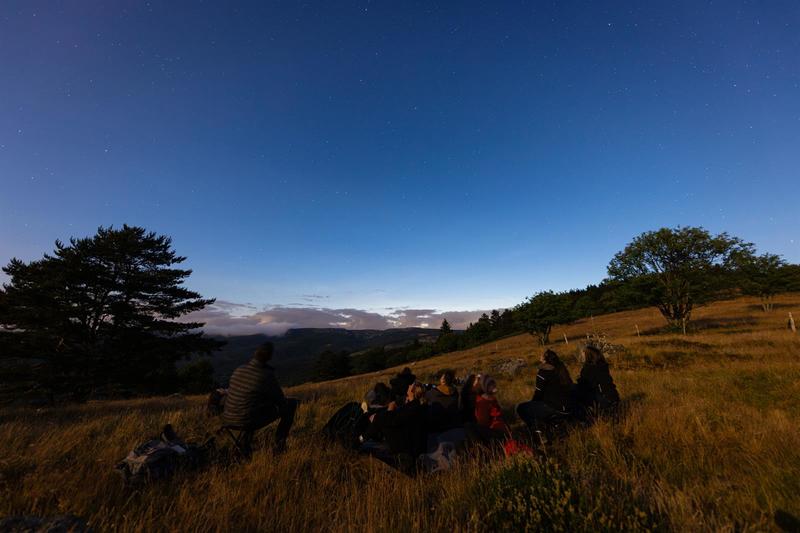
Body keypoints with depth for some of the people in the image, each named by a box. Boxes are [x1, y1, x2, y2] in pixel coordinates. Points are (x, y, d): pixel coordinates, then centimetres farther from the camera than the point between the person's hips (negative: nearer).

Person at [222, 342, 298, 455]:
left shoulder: (239, 370, -1)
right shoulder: (267, 375, -20)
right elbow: (281, 401, -9)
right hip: (248, 422, -7)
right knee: (291, 403, 7)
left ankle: (246, 439, 26)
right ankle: (279, 444, 16)